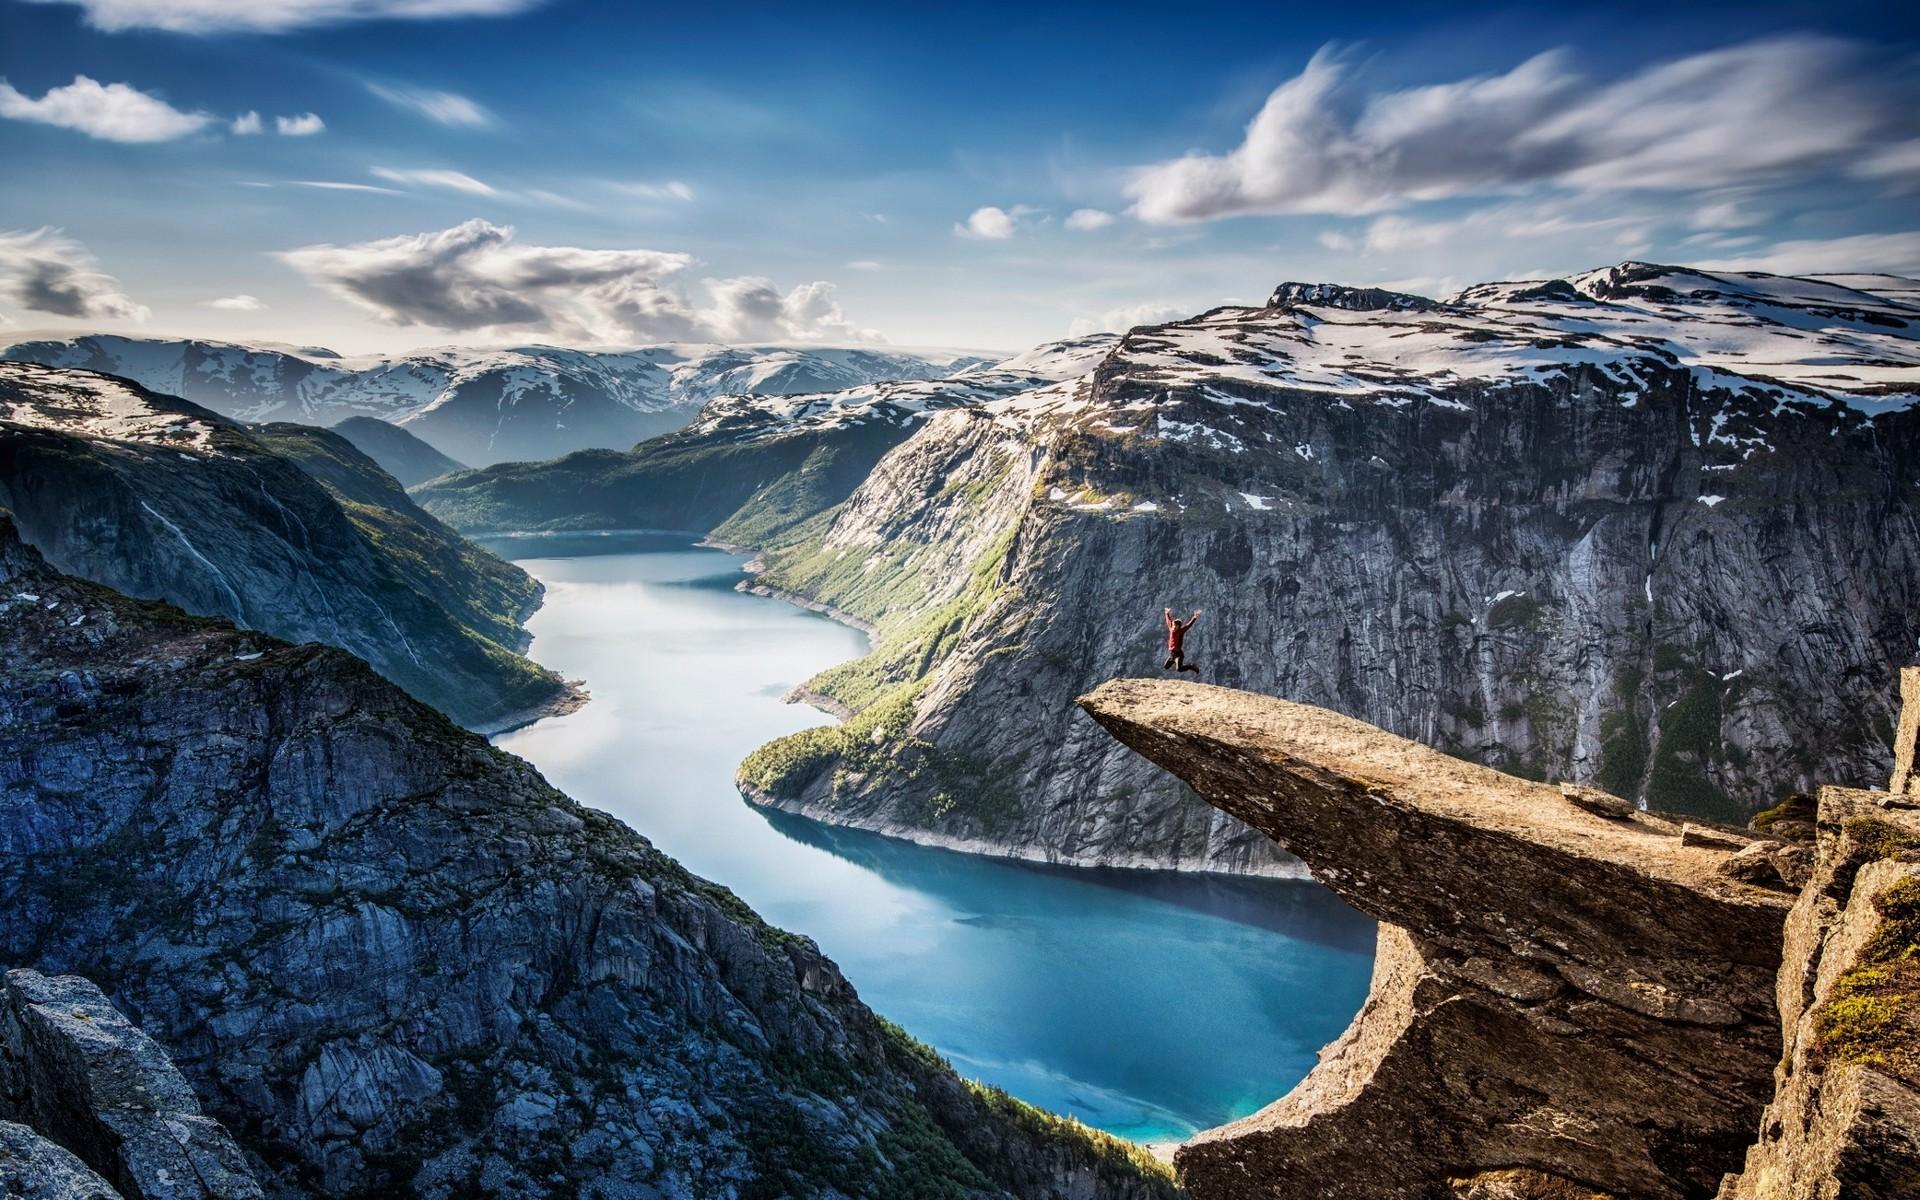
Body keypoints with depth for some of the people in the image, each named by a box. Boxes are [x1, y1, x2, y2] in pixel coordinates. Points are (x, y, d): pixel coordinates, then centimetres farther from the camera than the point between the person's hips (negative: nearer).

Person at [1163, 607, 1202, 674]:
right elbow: (1169, 622, 19)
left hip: (1178, 654, -7)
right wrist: (1167, 614, 33)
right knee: (1166, 667, 19)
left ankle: (1191, 666, 4)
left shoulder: (1181, 631, -11)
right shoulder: (1171, 630, 4)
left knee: (1179, 669, -21)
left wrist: (1194, 618, -32)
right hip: (1171, 653, 7)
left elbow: (1188, 625, -20)